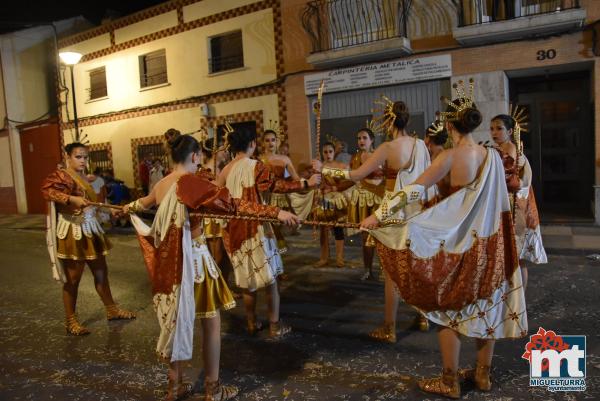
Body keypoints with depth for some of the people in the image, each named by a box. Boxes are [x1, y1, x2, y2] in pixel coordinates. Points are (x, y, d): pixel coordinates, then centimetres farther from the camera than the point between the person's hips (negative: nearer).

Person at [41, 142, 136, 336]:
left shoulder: (83, 178, 13)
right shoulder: (62, 176, -13)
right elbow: (47, 190, -31)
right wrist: (72, 199, -39)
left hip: (90, 229, 8)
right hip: (73, 231, -8)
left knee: (101, 271, 16)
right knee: (73, 278, 3)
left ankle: (112, 310, 31)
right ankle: (71, 321, 19)